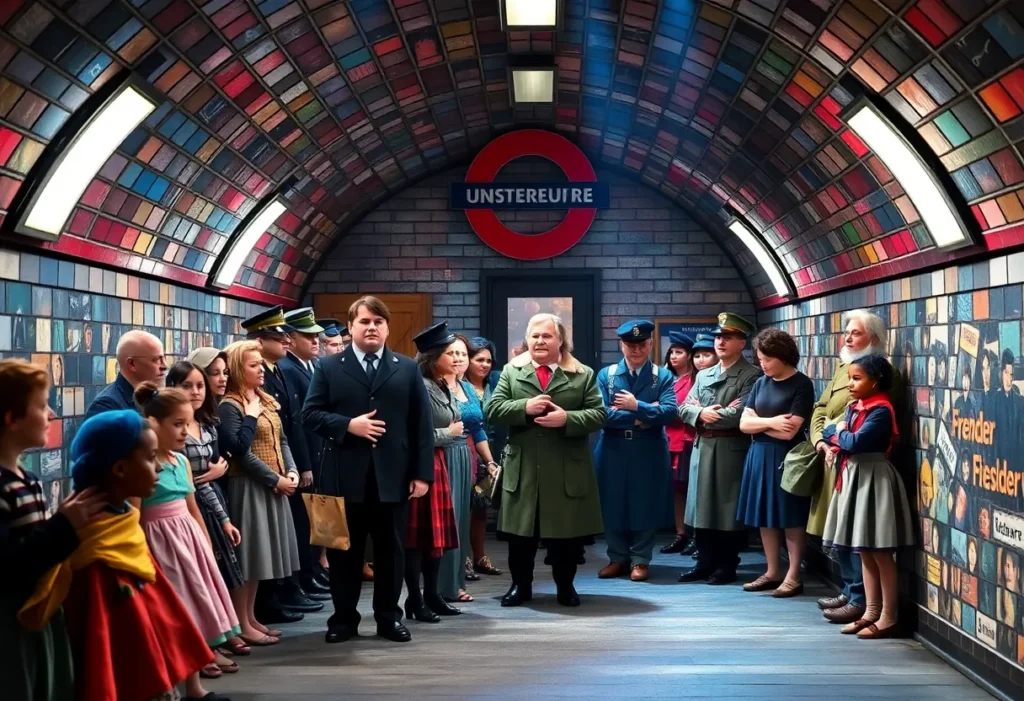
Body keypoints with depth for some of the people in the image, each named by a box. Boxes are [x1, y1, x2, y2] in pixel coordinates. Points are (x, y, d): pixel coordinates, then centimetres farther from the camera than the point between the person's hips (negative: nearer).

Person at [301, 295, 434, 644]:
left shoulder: (408, 369, 8)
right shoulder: (329, 367, 5)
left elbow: (422, 424, 4)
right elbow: (310, 413, 0)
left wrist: (422, 473, -3)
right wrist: (348, 425, -16)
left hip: (392, 476, 1)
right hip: (346, 477, -1)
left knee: (390, 549, 8)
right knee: (345, 550, 7)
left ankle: (389, 617, 19)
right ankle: (344, 618, 18)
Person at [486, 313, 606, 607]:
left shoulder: (584, 375, 3)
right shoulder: (511, 371, 7)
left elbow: (599, 415, -4)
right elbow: (492, 409, -2)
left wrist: (567, 418, -20)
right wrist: (525, 407, -18)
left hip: (567, 470, -1)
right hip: (522, 468, 1)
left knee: (566, 532, 7)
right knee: (520, 532, 8)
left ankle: (565, 586, 22)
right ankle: (521, 585, 22)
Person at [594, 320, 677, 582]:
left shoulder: (663, 376, 1)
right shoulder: (605, 375, 3)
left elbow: (670, 412, -12)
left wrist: (636, 406, -17)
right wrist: (640, 419, -13)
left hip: (649, 452, -1)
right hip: (613, 451, 1)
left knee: (646, 506, 4)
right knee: (613, 506, 7)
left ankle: (640, 560, 15)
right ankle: (617, 558, 20)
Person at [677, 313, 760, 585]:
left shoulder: (751, 376, -5)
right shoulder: (703, 375, 17)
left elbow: (739, 414, -17)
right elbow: (684, 409, 9)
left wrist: (708, 415, -7)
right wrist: (701, 413, -11)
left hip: (731, 451, -6)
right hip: (702, 449, 6)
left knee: (729, 509, 1)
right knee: (703, 507, 10)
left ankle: (727, 565, 10)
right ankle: (705, 562, 19)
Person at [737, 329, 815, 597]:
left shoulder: (801, 385, -10)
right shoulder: (760, 383, 9)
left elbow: (789, 432, -17)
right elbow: (743, 424, 3)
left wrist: (758, 423, -5)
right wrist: (770, 422, -12)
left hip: (786, 458, -7)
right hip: (759, 456, 7)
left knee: (791, 518, 0)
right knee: (764, 517, 10)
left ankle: (793, 577, 6)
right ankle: (773, 572, 19)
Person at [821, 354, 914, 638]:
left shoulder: (880, 411, -16)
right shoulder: (854, 408, 11)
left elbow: (857, 442, -26)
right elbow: (828, 431, 12)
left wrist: (840, 434, -6)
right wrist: (835, 438, -10)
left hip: (874, 481, -9)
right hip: (853, 479, 9)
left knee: (881, 554, -2)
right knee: (865, 552, 14)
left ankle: (888, 617, 4)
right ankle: (871, 611, 22)